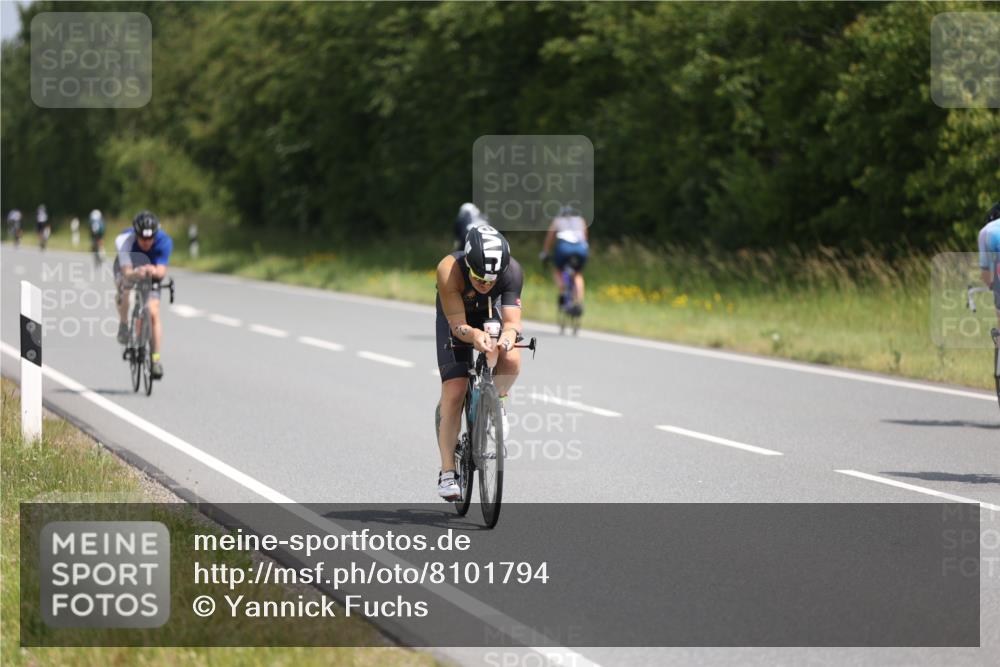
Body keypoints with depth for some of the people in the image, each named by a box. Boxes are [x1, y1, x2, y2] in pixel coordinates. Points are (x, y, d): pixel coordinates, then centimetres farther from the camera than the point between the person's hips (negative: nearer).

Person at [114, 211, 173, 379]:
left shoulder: (164, 241, -33)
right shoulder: (124, 240, -37)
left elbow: (162, 271, -39)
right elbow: (127, 272, -46)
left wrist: (154, 271, -63)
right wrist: (136, 273, -68)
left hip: (151, 273, 1)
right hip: (127, 269, -1)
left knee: (154, 312, -14)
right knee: (124, 286, -35)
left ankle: (156, 359, -6)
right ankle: (123, 326, -12)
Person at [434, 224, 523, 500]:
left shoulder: (512, 270, -33)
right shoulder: (449, 270, -38)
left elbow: (512, 320, -36)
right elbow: (457, 324, -37)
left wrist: (506, 337, -59)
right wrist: (474, 335, -59)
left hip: (489, 315, 2)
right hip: (454, 319, -1)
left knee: (511, 360, -30)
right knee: (453, 392, -14)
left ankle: (497, 400, 4)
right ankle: (447, 472, -6)